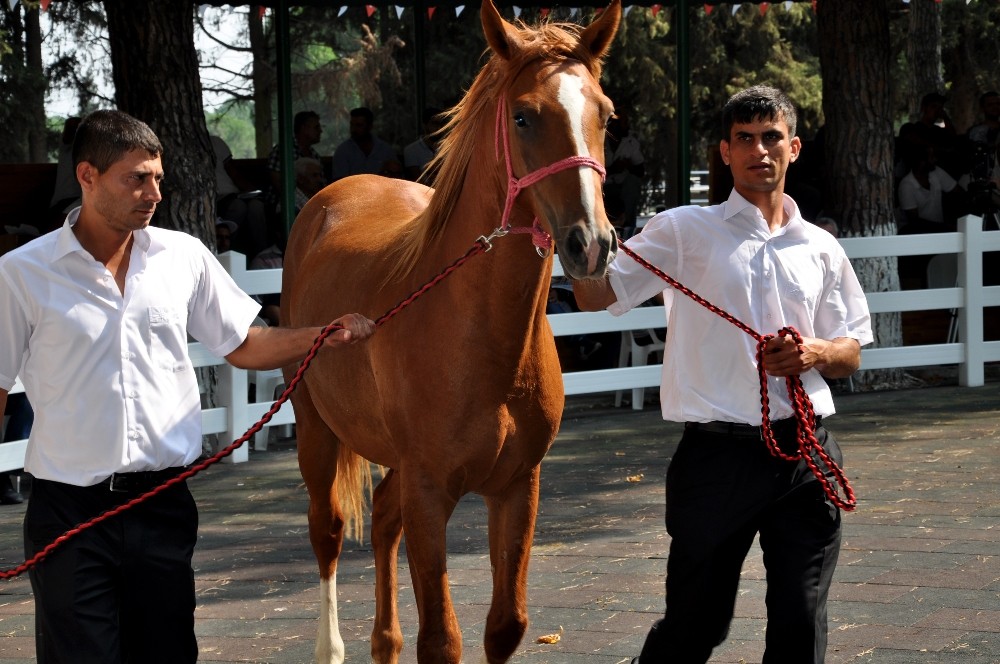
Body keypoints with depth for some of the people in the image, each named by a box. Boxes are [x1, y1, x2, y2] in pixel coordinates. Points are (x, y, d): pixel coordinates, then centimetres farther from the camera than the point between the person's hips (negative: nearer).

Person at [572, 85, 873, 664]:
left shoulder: (821, 248, 13)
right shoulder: (686, 232, 3)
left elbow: (851, 355, 17)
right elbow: (597, 295, -3)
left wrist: (816, 353, -6)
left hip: (806, 451, 3)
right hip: (719, 450, -3)